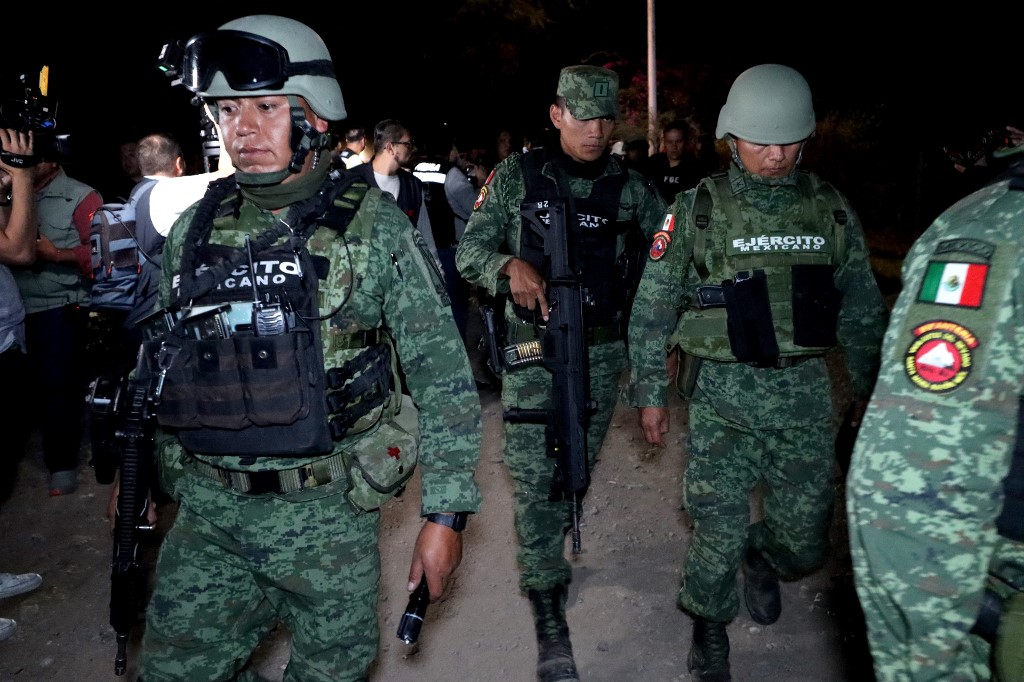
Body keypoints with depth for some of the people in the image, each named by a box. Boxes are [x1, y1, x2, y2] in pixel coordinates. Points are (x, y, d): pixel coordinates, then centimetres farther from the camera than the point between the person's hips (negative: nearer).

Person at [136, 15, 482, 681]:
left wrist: (446, 514, -11)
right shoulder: (195, 229, 3)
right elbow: (157, 363, 15)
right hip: (208, 512, 4)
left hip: (327, 514, -3)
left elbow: (443, 375, -9)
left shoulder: (375, 226, -9)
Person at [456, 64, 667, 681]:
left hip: (602, 352, 3)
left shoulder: (630, 186, 2)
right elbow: (469, 251, -1)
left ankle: (552, 554, 43)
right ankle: (549, 615, 4)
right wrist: (511, 265, -22)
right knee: (535, 479, -5)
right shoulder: (517, 176, -2)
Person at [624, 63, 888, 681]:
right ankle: (710, 628, 30)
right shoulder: (698, 209, -5)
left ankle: (760, 555, 45)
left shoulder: (831, 208, 4)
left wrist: (870, 391, 14)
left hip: (805, 391, 3)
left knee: (805, 543, 9)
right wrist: (650, 394, -1)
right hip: (722, 393, -2)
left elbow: (862, 308, 12)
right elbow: (654, 306, -1)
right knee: (720, 529, 1)